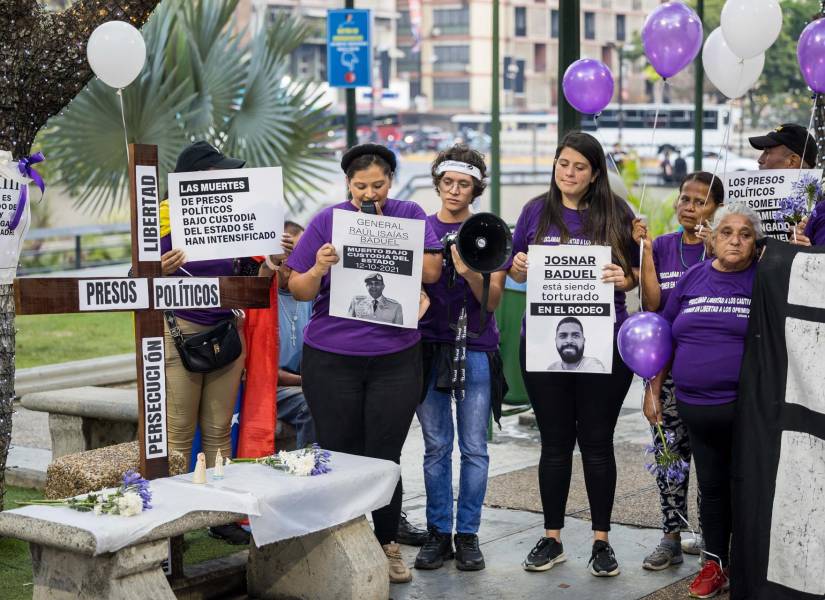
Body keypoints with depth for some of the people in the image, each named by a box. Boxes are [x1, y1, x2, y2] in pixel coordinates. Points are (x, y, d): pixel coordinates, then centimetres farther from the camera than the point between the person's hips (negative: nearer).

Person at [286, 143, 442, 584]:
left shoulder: (409, 216, 3)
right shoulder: (326, 221, 1)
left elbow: (431, 271, -9)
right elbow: (299, 290, 0)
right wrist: (318, 269, -21)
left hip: (395, 360, 0)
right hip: (331, 360, 0)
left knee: (385, 457, 4)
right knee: (338, 457, 5)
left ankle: (387, 546, 18)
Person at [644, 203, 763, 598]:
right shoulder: (693, 279, 8)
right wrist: (653, 390, 12)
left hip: (746, 408, -4)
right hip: (695, 407, 4)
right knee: (711, 487, 14)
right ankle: (715, 563, 26)